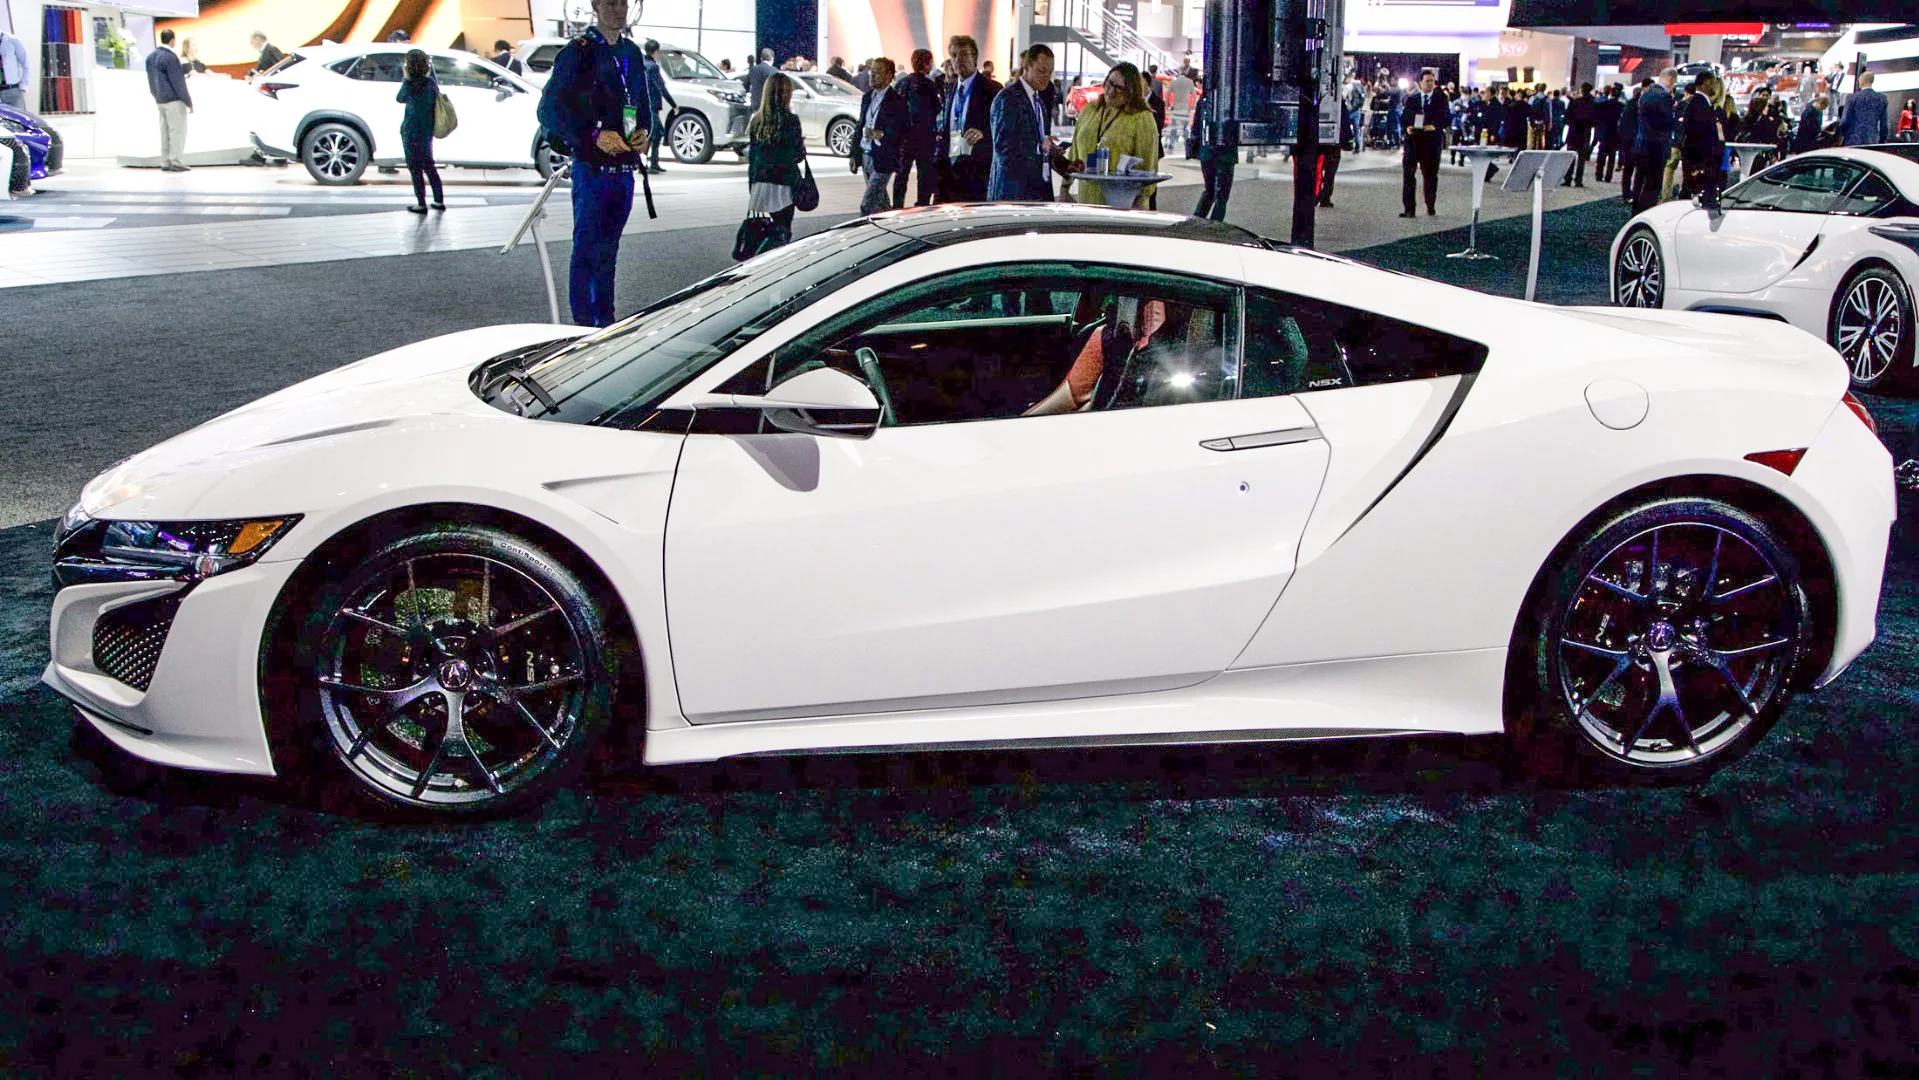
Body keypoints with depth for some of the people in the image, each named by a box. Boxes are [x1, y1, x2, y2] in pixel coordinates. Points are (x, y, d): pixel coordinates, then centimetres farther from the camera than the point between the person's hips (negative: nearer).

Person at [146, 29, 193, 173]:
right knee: (177, 131, -4)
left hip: (159, 100, 8)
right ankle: (175, 162, -7)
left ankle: (165, 162, 9)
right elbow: (178, 82, -15)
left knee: (165, 131, 10)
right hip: (174, 100, -8)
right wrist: (188, 101, -10)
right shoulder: (170, 57, -15)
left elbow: (151, 80, 16)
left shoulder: (151, 56, 11)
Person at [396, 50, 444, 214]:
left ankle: (421, 204, 8)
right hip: (427, 131, 6)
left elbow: (399, 99, 0)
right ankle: (440, 201, 20)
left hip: (412, 131, -6)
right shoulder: (431, 82, -3)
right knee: (429, 165, 18)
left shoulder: (410, 85, -18)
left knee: (415, 168, 4)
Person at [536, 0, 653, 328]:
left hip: (624, 168, 6)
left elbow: (644, 107, 22)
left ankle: (606, 321, 20)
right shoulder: (578, 52, -7)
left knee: (608, 249, 13)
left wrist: (645, 135, 0)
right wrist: (594, 136, -20)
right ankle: (584, 323, 0)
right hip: (591, 167, -6)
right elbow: (548, 110, -10)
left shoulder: (632, 53, 13)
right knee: (586, 248, -4)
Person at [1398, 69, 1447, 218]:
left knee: (1430, 174, 9)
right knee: (1407, 172, -8)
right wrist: (1407, 126, -12)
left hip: (1432, 140, 0)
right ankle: (1409, 208, -7)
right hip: (1413, 139, 0)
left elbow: (1448, 119, 1)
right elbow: (1404, 116, 9)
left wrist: (1436, 126, -15)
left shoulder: (1440, 98, 5)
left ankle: (1430, 206, 25)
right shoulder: (1411, 98, 8)